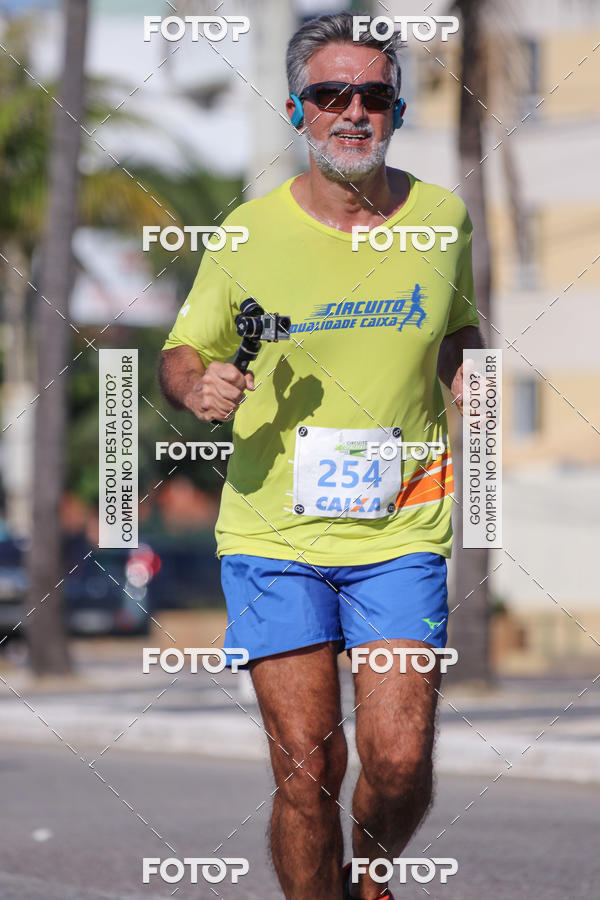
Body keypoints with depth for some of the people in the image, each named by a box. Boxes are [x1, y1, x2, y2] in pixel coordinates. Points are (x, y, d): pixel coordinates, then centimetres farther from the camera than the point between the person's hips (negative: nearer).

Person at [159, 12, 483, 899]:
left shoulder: (442, 218, 4)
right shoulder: (250, 231, -2)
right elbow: (184, 352, 9)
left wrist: (472, 396, 4)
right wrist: (197, 387, -13)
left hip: (401, 531, 1)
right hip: (274, 533, -1)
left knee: (400, 762, -9)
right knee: (307, 769, -5)